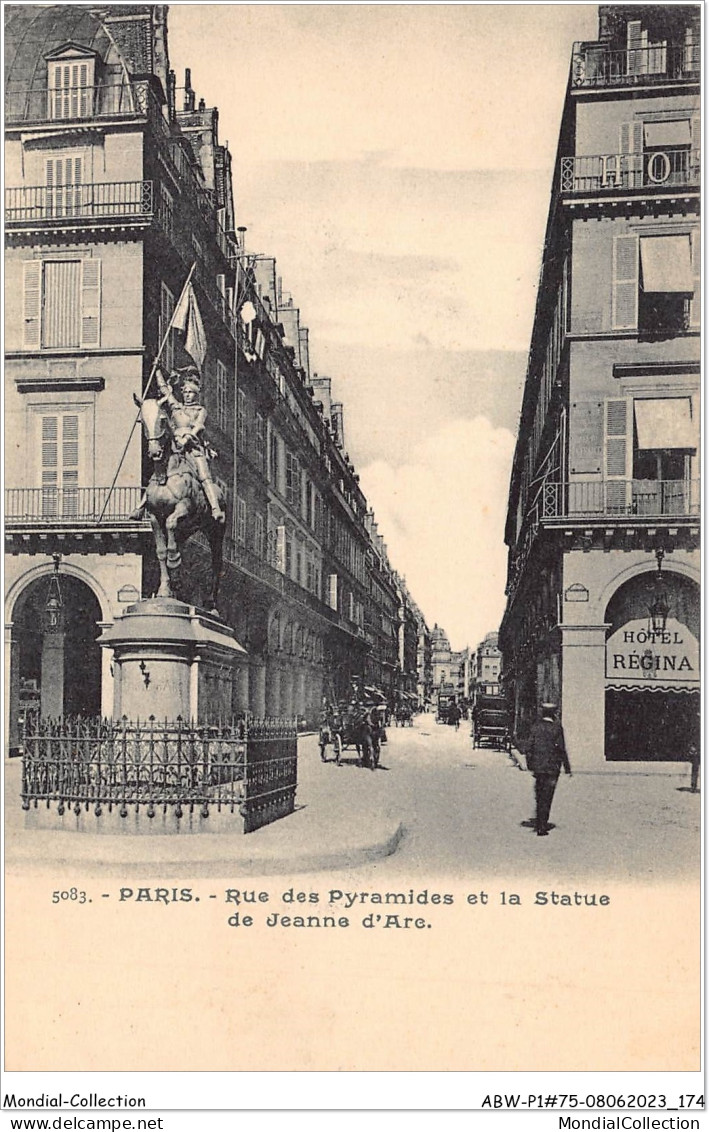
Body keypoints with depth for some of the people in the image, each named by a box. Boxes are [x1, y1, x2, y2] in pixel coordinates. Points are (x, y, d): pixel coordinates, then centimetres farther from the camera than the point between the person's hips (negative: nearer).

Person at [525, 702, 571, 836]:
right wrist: (567, 768, -1)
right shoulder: (557, 728, -9)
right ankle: (541, 827, 0)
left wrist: (530, 765, 9)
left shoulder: (536, 726, 0)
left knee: (539, 796, 18)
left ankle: (540, 823, 26)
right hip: (552, 767, -3)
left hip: (538, 767, 3)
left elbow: (529, 747, 0)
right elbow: (561, 749, -8)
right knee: (546, 798, 1)